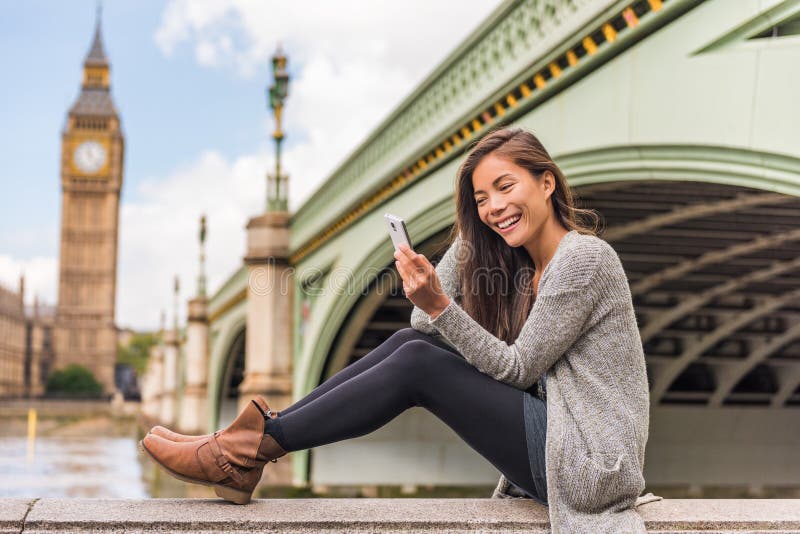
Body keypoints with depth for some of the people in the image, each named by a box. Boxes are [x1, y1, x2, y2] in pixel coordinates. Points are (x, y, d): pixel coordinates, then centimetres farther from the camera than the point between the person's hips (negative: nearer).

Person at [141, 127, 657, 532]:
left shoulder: (584, 256, -12)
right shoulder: (518, 263, 15)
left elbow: (517, 368, -14)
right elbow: (425, 326, 8)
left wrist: (440, 306, -24)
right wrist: (472, 236, 3)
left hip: (588, 460, -8)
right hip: (555, 449, 8)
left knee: (417, 363, -18)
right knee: (413, 343, -6)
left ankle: (251, 449, -14)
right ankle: (264, 434, -9)